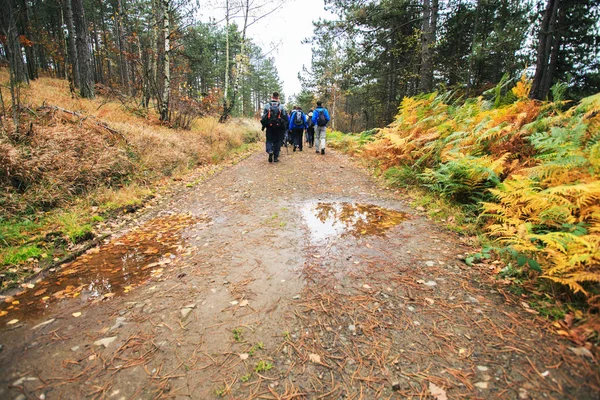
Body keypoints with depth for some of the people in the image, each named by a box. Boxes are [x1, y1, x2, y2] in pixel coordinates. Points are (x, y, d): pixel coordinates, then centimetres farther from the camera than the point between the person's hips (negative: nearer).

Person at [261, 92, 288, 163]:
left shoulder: (267, 105, -1)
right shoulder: (281, 106, -1)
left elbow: (263, 117, 1)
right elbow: (285, 117, 1)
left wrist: (264, 125, 11)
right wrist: (285, 127, 12)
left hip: (269, 127, 0)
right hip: (279, 127, 0)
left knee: (269, 140, 10)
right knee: (277, 142, 8)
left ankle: (270, 151, -18)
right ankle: (276, 157, 8)